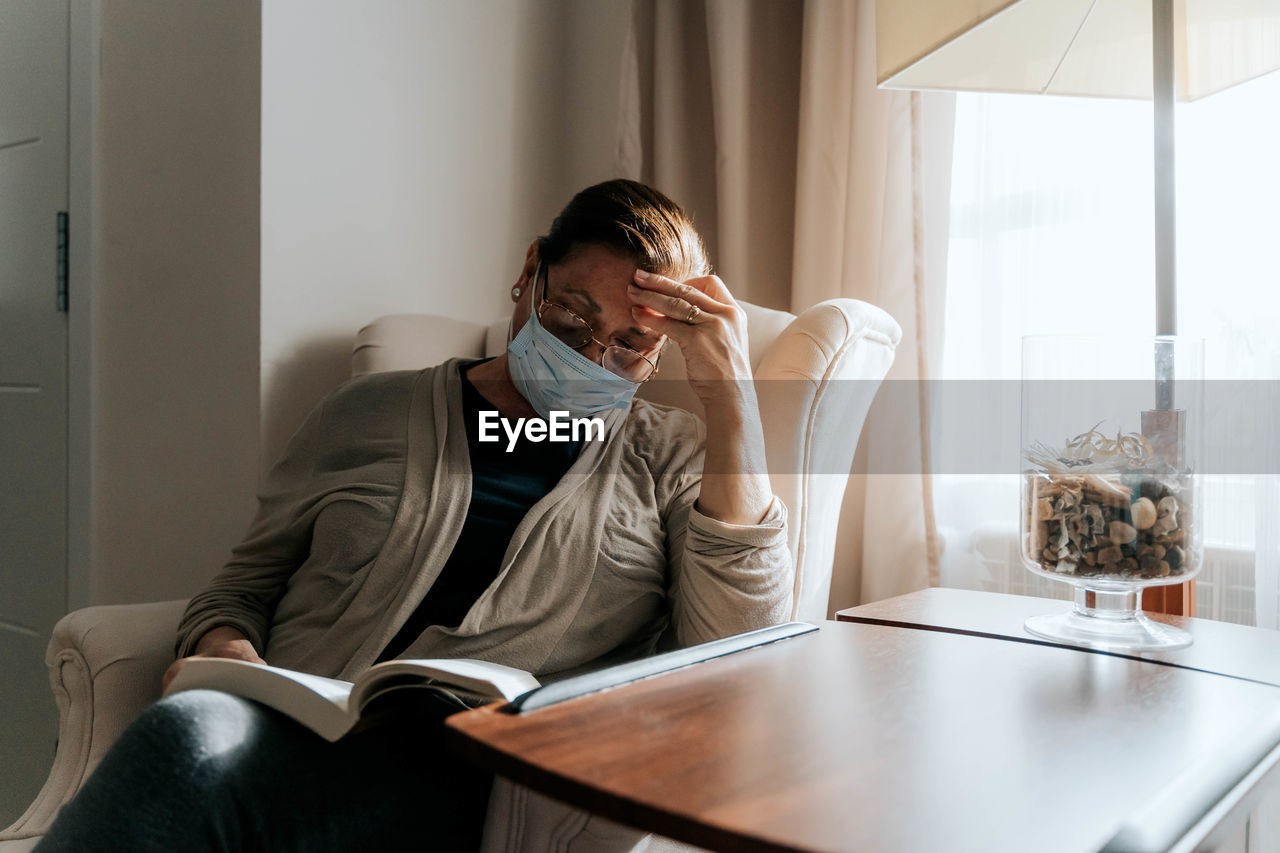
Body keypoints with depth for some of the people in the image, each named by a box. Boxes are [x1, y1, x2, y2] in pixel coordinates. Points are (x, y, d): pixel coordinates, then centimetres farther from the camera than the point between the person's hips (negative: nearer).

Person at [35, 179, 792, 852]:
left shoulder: (672, 460, 11)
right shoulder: (374, 413, 16)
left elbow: (737, 654, -5)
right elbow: (249, 580, 21)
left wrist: (731, 388, -8)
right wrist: (222, 645, -4)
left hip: (470, 776, -2)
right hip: (293, 740, 3)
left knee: (188, 745, -31)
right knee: (200, 724, -33)